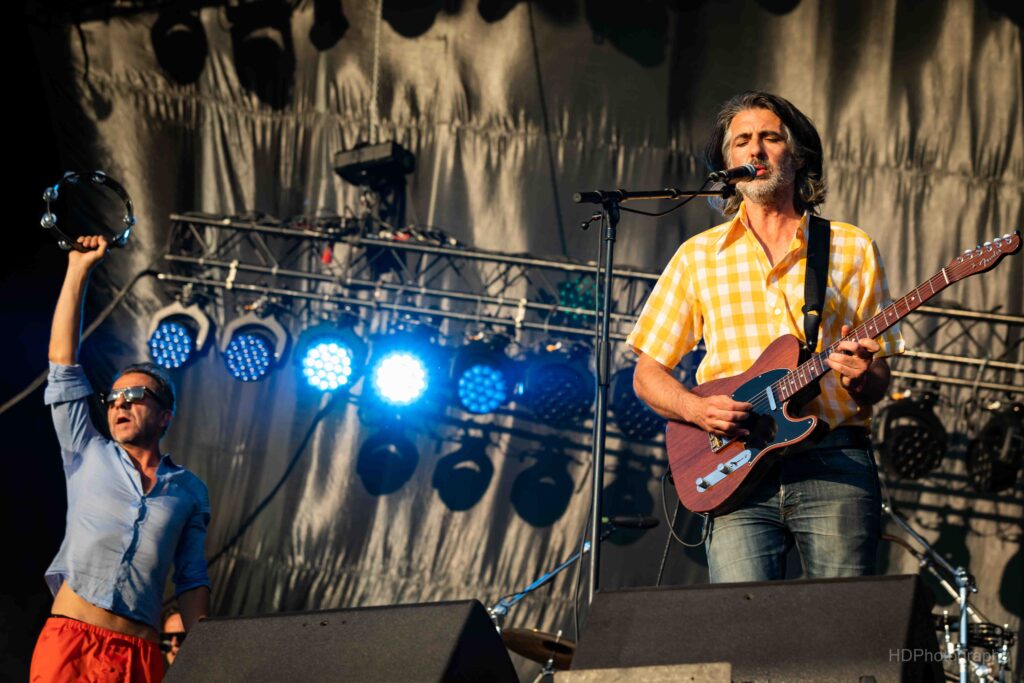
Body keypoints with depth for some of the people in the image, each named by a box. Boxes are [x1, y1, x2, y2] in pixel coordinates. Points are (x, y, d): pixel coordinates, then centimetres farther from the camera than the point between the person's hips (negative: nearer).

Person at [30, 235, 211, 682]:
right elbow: (62, 361, 16)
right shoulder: (88, 456, 19)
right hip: (68, 641, -1)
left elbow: (193, 580, 16)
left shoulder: (189, 490, 19)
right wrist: (78, 270, 14)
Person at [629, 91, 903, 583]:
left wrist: (863, 379, -11)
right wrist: (695, 409, -6)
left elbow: (879, 379, 12)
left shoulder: (854, 251, 13)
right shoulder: (698, 256, 14)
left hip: (834, 466, 0)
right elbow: (647, 373, 14)